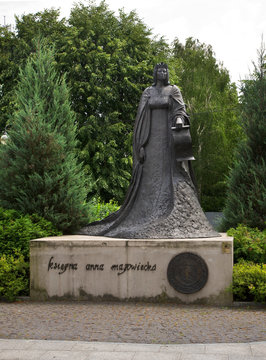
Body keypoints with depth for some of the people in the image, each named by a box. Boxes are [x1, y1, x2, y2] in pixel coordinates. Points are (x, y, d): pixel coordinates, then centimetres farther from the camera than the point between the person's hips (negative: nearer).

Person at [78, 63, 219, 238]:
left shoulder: (174, 90, 7)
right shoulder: (148, 92, 12)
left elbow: (180, 109, -6)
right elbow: (142, 117, 8)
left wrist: (179, 119, -31)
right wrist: (141, 144, -2)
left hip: (170, 137, -2)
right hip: (152, 137, 2)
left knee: (171, 176, -9)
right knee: (151, 177, -1)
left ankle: (175, 220, -10)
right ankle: (147, 216, 1)